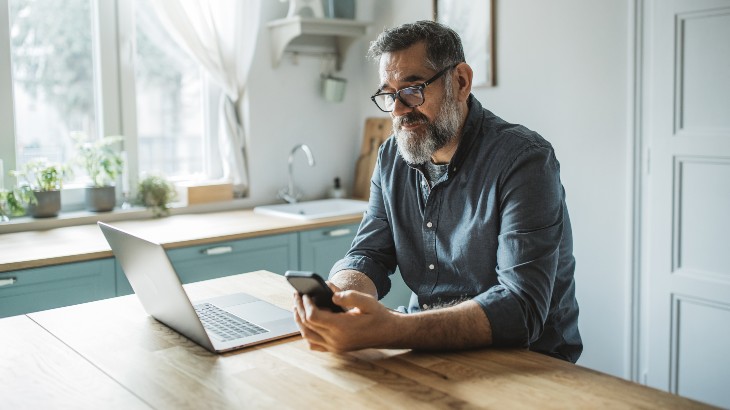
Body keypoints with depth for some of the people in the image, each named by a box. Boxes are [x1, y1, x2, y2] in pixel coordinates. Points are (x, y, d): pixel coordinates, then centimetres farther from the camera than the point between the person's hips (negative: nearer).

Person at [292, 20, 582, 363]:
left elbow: (521, 309, -26)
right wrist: (335, 298, -23)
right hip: (430, 346, 5)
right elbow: (368, 255, 2)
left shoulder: (524, 161, -17)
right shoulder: (392, 157, 4)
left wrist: (390, 331, -38)